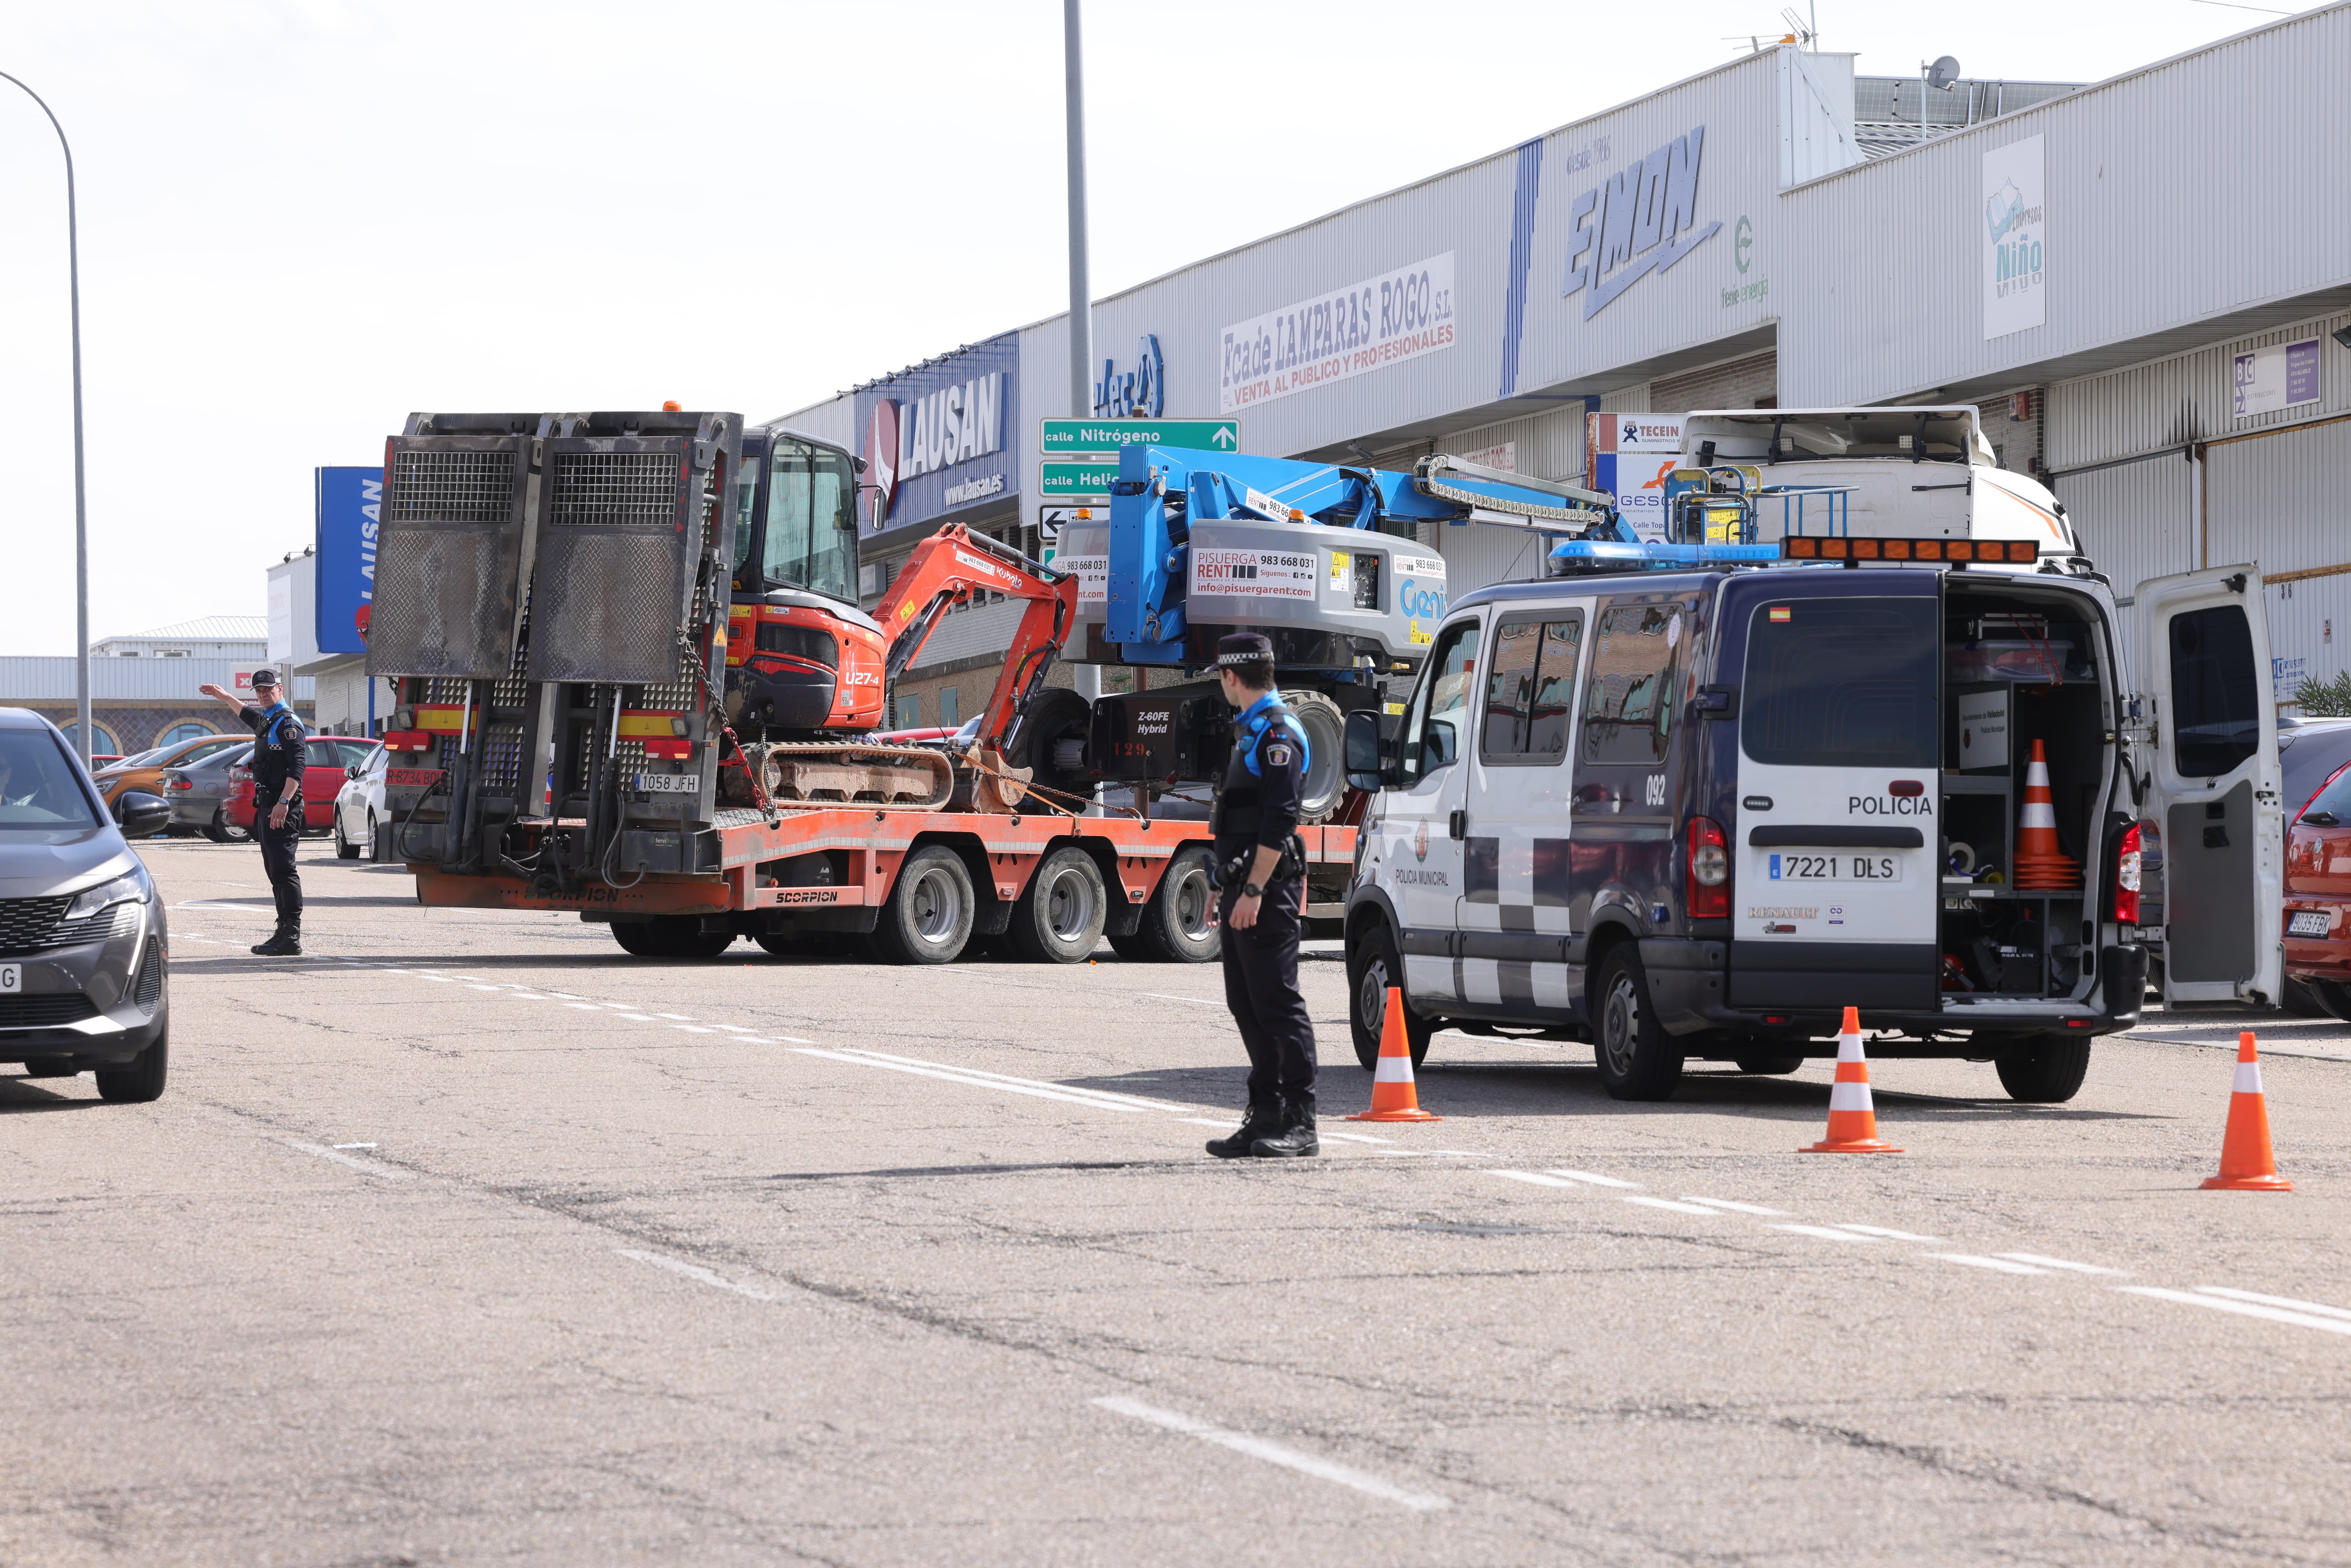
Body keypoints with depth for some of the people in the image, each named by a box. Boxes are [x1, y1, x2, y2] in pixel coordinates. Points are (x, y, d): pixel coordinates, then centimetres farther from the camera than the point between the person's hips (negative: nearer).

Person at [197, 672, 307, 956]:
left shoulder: (288, 724, -10)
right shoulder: (264, 721, 20)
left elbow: (297, 767, -20)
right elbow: (245, 711, 45)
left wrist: (284, 802, -30)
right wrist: (223, 696, 58)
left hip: (283, 808, -10)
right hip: (266, 806, 10)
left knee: (284, 870, -15)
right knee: (276, 871, 10)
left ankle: (291, 937, -20)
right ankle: (285, 931, 12)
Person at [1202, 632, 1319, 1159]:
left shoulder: (1277, 733, -13)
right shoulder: (1250, 730, 19)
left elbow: (1279, 820, -20)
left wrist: (1253, 891, -23)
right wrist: (1225, 886, 23)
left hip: (1268, 891, -11)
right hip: (1244, 887, 11)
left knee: (1278, 1002, -10)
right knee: (1247, 1003, 11)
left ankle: (1300, 1125, -9)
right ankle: (1267, 1116, 14)